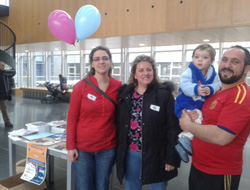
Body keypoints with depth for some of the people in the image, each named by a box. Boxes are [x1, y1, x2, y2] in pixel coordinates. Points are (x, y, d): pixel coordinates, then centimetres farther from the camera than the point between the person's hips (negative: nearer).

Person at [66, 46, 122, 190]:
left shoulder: (119, 87, -3)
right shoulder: (81, 86, -8)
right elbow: (72, 118, -4)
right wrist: (70, 146, -6)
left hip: (108, 148, 1)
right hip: (82, 148, -1)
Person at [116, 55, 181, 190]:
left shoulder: (164, 94, -9)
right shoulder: (125, 93, 2)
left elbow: (173, 128, -10)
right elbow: (119, 125, 7)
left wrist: (171, 157, -12)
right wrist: (119, 151, 6)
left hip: (156, 155, -3)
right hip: (130, 153, 3)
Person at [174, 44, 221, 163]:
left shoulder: (213, 74, 5)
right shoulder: (189, 72, -9)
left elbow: (217, 84, -5)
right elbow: (184, 84, -23)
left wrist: (210, 89, -28)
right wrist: (196, 89, -40)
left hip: (202, 104, 7)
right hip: (187, 103, -6)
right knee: (197, 118, -26)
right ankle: (185, 139, -14)